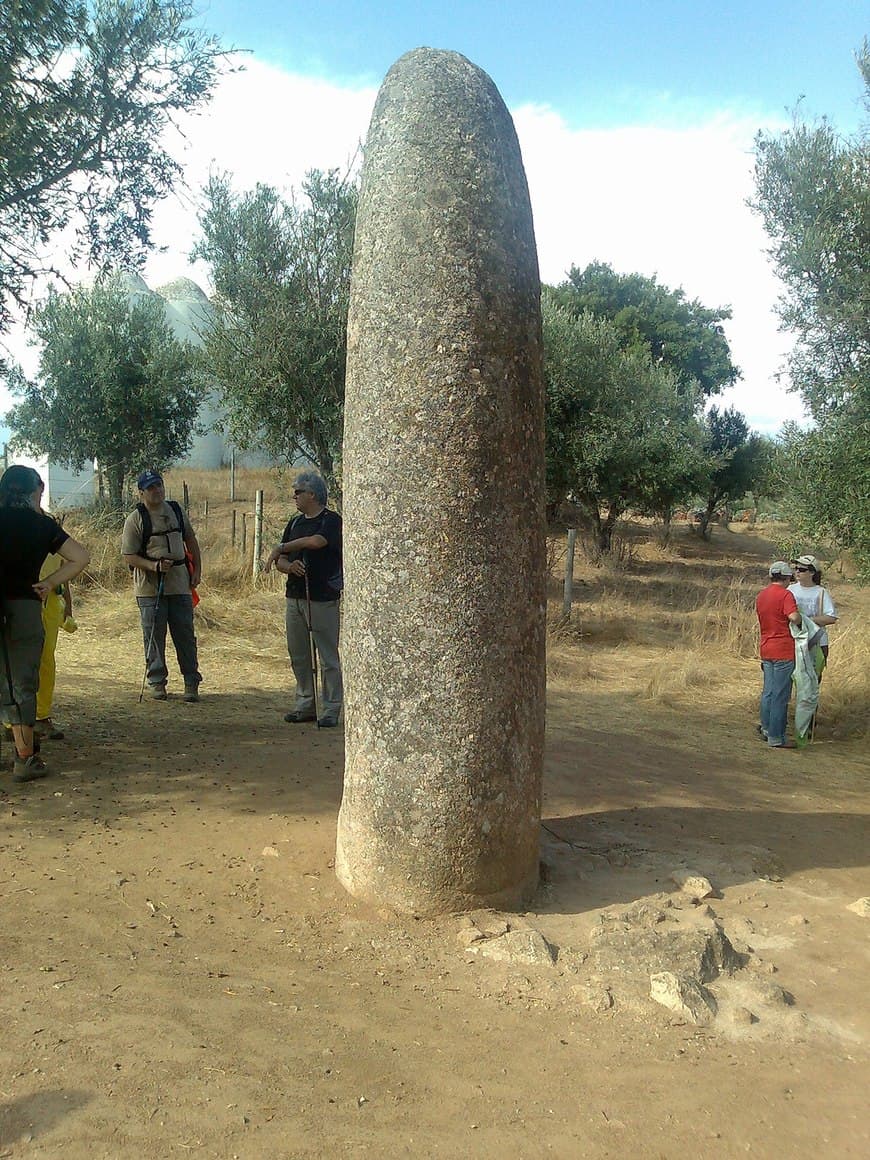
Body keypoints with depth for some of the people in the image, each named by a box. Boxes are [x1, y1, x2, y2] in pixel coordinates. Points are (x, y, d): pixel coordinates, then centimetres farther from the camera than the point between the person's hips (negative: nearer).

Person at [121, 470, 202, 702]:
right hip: (150, 587, -3)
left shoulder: (177, 511, 9)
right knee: (154, 636, 4)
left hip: (180, 584, 3)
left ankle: (191, 682, 12)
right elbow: (129, 556, -7)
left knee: (185, 635, 4)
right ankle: (156, 682, 16)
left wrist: (197, 570, 12)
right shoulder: (135, 519, -5)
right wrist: (154, 566, -21)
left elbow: (191, 541, 19)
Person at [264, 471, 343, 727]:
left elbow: (316, 541, -26)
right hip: (294, 597, 7)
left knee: (328, 657, -1)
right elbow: (280, 561, 14)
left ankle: (331, 710, 6)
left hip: (323, 598, -7)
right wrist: (289, 566, -11)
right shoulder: (295, 523, 17)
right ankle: (305, 706, 22)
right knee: (298, 657, 11)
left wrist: (281, 548, -14)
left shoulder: (332, 521, -6)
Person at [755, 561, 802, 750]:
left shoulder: (760, 595, 11)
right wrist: (801, 617, -6)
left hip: (766, 649, 8)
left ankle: (767, 728, 26)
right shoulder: (785, 594, -13)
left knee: (768, 691, 17)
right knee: (781, 695, -2)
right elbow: (794, 618, -26)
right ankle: (776, 737, 2)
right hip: (783, 651, -8)